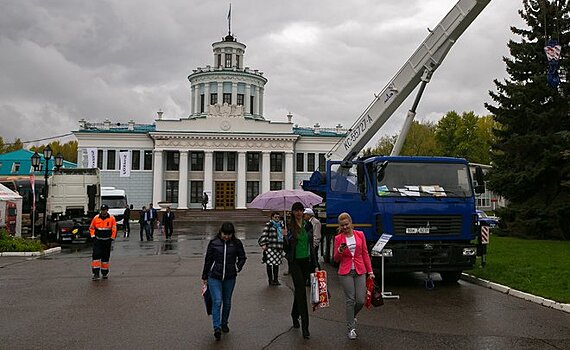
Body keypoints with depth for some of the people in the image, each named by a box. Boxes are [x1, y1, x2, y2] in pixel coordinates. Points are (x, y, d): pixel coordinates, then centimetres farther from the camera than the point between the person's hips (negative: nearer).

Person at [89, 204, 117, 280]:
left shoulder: (112, 218, -3)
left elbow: (114, 229, 2)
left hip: (107, 241, 0)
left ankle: (105, 273, 22)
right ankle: (96, 273, -11)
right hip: (97, 240, 0)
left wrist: (112, 239, -2)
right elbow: (91, 228, 11)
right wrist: (93, 237, 2)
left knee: (105, 257, 8)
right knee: (96, 255, -12)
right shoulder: (96, 218, 0)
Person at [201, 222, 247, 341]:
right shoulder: (214, 243, -4)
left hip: (230, 278, 2)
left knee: (227, 302, 14)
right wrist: (204, 277, 9)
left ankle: (224, 324, 32)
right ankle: (217, 328, -11)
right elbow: (208, 260, 4)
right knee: (217, 302, -12)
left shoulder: (237, 243, -1)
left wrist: (237, 268, -4)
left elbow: (242, 257, 12)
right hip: (214, 277, -2)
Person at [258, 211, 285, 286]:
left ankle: (276, 280, 16)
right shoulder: (268, 225, -2)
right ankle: (270, 280, 5)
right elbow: (264, 235, -9)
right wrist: (263, 244, -19)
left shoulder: (281, 225, 17)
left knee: (277, 264, 9)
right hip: (270, 247, -5)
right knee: (269, 264, -3)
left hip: (279, 247, 6)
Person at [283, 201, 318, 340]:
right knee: (301, 291, -10)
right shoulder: (289, 227, -5)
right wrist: (286, 237, -25)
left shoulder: (308, 226, 7)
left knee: (299, 290, 16)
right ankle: (305, 327, -9)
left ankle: (295, 315, 39)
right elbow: (286, 249, -5)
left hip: (306, 261, 4)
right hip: (294, 262, -4)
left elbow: (311, 245, 12)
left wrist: (315, 265, 10)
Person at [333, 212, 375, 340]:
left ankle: (352, 316, 30)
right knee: (350, 300, -2)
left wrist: (370, 271, 4)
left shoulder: (360, 235, 4)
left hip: (360, 271, 2)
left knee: (361, 300, -2)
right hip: (346, 272, -2)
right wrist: (340, 250, -18)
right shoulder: (338, 238, 0)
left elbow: (365, 254, 8)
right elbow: (336, 259, 3)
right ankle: (351, 328, 11)